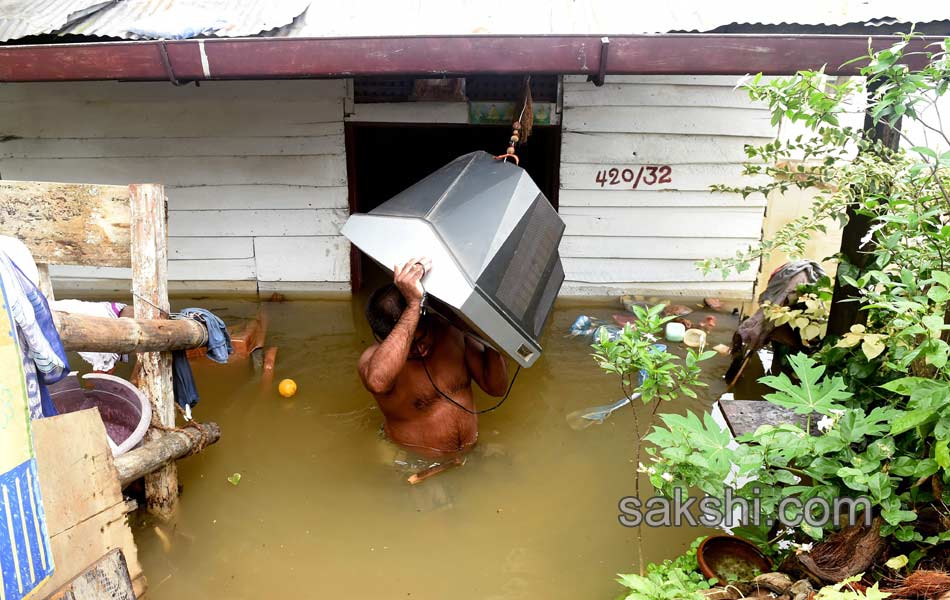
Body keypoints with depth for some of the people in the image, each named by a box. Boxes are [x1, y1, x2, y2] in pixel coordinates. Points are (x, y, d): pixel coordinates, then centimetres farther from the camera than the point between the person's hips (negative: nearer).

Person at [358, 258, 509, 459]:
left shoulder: (452, 330, -3)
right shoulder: (374, 358, -17)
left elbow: (497, 387, 3)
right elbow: (377, 382, -44)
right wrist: (413, 305, -40)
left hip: (471, 455, 4)